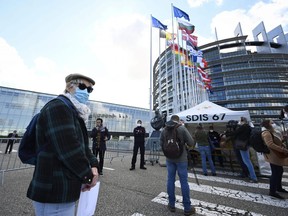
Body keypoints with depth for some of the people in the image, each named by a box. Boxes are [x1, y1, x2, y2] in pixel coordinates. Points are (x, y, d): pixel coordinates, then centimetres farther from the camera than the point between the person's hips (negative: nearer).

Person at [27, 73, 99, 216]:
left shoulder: (76, 114, 11)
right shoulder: (58, 107, -20)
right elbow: (69, 149, -29)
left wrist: (93, 165, -4)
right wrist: (88, 176, -15)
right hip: (54, 193, -10)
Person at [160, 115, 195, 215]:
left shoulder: (164, 130, -1)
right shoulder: (182, 128, -12)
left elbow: (161, 144, 4)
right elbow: (191, 143, -12)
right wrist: (184, 143, 8)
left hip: (169, 158, 3)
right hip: (181, 158, -3)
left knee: (170, 180, 13)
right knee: (184, 181, 7)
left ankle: (171, 205, 26)